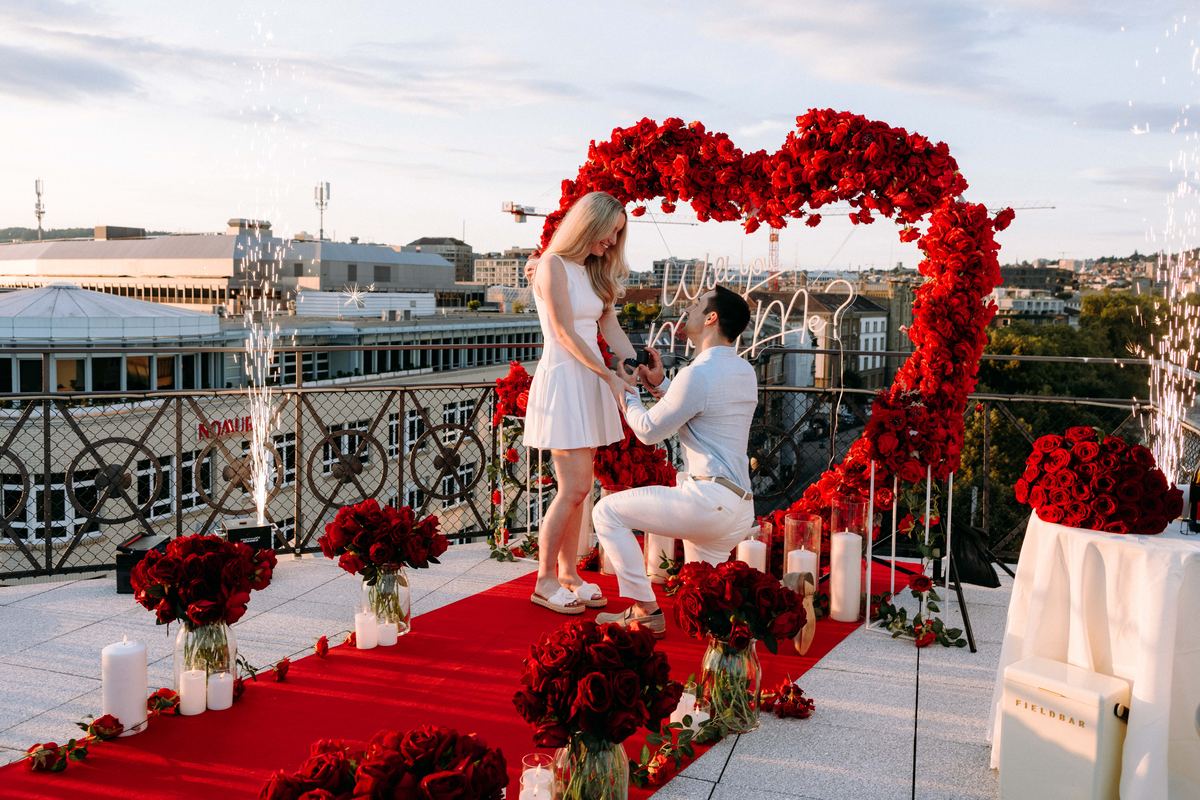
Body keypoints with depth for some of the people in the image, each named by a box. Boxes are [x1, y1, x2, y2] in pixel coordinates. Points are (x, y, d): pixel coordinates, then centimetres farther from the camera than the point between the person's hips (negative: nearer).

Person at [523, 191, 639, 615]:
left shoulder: (595, 271, 16)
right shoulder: (554, 266, -9)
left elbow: (610, 328, 10)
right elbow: (565, 333, -15)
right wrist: (611, 377, -20)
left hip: (588, 384, 8)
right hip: (562, 381, -8)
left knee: (578, 488, 10)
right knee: (574, 488, -9)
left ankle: (569, 574, 18)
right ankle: (545, 582, 1)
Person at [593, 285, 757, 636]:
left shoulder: (698, 374, -14)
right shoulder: (744, 371, 15)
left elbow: (648, 430, -5)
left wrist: (627, 390, 11)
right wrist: (659, 384, 18)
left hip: (708, 499, -10)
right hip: (740, 510, 10)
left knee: (608, 512, -1)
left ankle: (646, 610, -2)